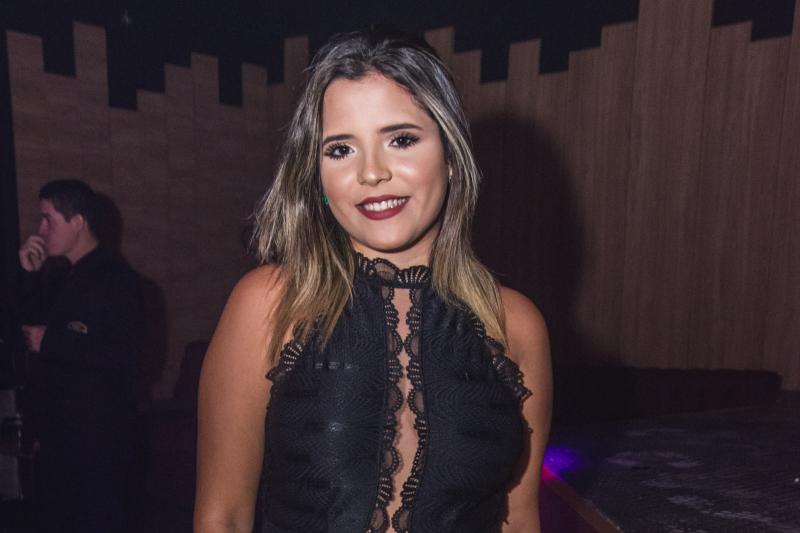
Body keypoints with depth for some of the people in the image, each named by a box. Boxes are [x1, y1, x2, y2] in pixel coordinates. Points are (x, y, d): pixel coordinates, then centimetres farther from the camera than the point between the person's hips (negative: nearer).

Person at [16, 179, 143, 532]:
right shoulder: (57, 280, 12)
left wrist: (51, 342, -14)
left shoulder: (117, 279, -12)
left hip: (98, 438, -8)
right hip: (56, 433, 8)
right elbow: (27, 329, 8)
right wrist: (29, 274, 1)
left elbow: (121, 356, -21)